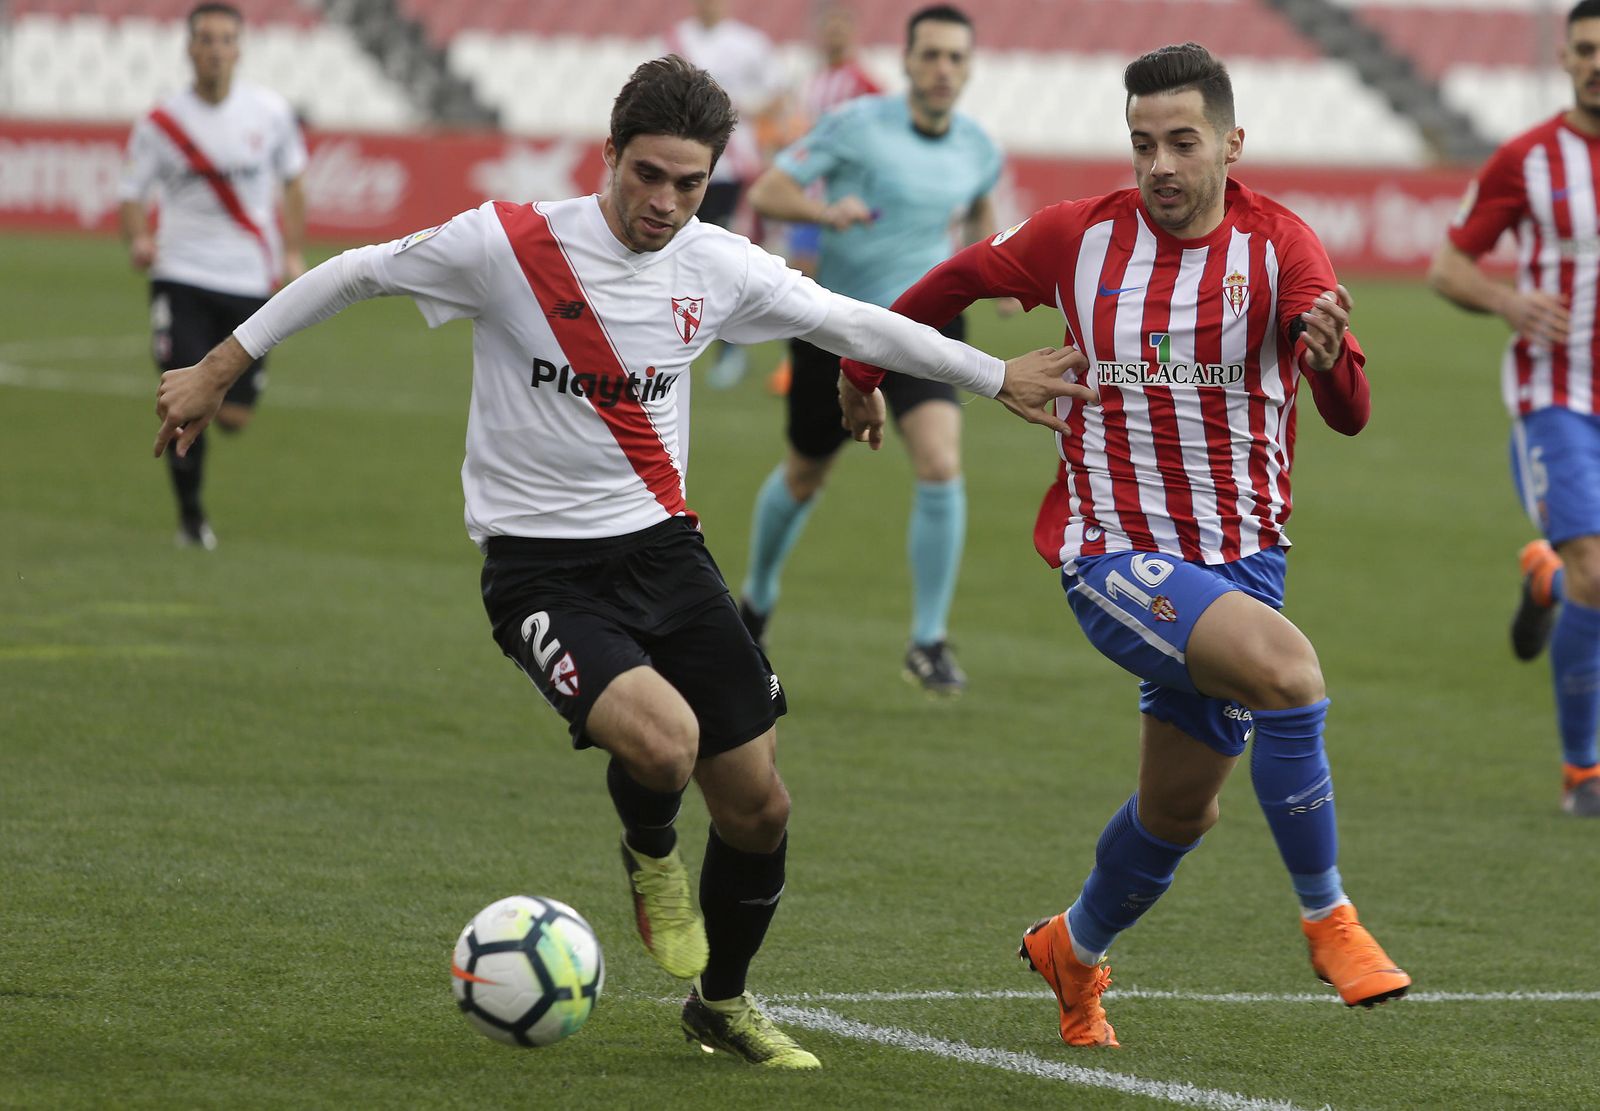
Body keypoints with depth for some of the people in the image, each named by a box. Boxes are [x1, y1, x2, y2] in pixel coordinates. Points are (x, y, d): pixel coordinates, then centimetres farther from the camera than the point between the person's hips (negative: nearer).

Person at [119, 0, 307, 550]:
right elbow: (131, 195, 1)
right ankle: (190, 515, 10)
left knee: (234, 416, -1)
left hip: (250, 279, 2)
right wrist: (138, 239, -19)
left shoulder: (270, 112, 1)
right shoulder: (162, 124, -4)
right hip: (182, 277, -2)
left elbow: (292, 182, 15)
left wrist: (292, 253, 7)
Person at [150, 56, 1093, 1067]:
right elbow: (358, 273, -2)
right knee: (660, 738, -30)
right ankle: (651, 854, 8)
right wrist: (219, 369, 2)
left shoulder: (718, 269, -3)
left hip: (662, 546, 5)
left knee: (758, 803, 5)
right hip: (540, 566, -5)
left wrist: (1001, 378, 16)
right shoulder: (507, 245, -15)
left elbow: (851, 322, 12)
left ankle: (723, 1001, 32)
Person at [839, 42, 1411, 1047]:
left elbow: (1349, 415, -21)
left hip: (1240, 556, 3)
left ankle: (1075, 951, 42)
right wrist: (865, 369, 23)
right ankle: (1329, 921, -16)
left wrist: (1331, 357, -43)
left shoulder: (1278, 245, -9)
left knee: (1180, 811, 13)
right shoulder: (1082, 238, -7)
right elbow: (960, 279, 13)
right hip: (1114, 550, -3)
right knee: (1289, 673, -29)